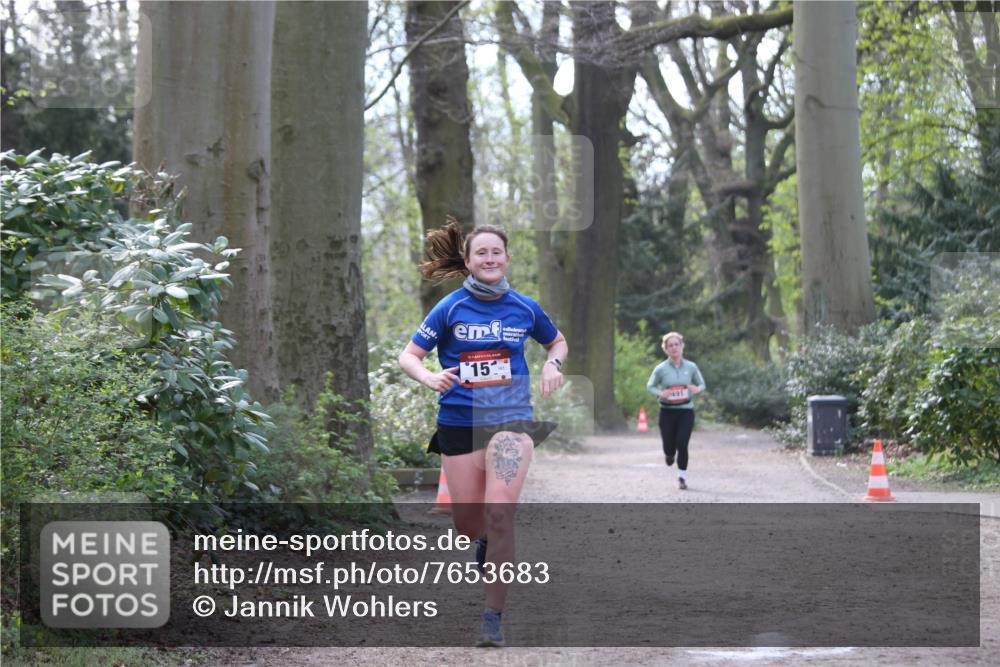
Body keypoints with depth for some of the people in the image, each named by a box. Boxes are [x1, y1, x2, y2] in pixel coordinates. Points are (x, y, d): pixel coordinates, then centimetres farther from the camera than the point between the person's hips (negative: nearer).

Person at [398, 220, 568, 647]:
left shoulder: (525, 308, 1)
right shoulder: (450, 308, -4)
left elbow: (558, 342, 20)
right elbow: (408, 357, -2)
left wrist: (553, 364, -2)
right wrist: (431, 378, -23)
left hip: (511, 419, -1)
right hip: (459, 422, 1)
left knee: (500, 514, -17)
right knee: (467, 523, 9)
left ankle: (493, 616, -11)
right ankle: (487, 542, 48)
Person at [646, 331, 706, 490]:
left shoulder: (691, 367, 0)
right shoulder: (661, 369, -4)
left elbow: (702, 384, 10)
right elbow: (650, 386, 6)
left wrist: (697, 389, -14)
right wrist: (660, 393, -16)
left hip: (686, 411, 0)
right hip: (667, 411, 0)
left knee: (682, 444, -12)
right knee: (669, 446, 2)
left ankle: (682, 476, 6)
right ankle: (669, 454, 42)